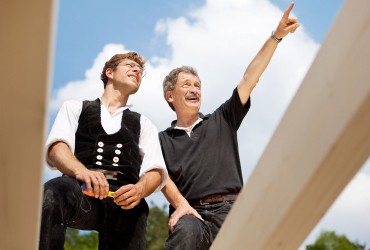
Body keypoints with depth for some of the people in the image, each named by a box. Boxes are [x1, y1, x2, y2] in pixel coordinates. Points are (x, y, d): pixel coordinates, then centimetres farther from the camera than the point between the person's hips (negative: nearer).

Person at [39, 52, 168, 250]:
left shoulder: (143, 124, 29)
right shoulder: (75, 107, 23)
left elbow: (155, 171, 12)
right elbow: (56, 147, 3)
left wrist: (139, 189, -15)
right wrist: (81, 170, -22)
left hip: (123, 196, 2)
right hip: (81, 188, -1)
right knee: (52, 194, -36)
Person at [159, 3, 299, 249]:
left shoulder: (222, 121, 20)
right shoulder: (163, 140, 19)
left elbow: (250, 78, 13)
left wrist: (277, 35, 7)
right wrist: (181, 204, -17)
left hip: (229, 210, 2)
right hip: (191, 213, -2)